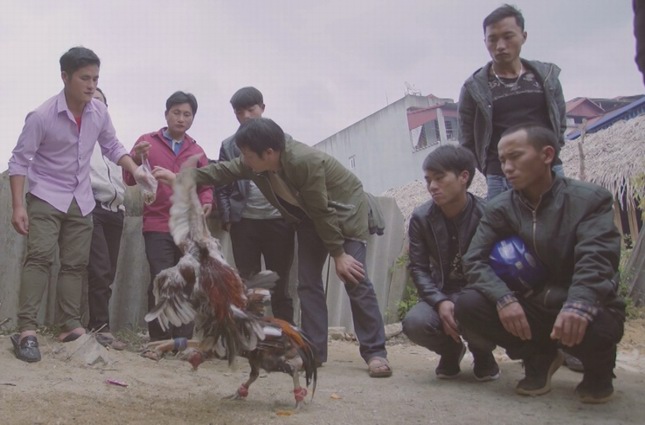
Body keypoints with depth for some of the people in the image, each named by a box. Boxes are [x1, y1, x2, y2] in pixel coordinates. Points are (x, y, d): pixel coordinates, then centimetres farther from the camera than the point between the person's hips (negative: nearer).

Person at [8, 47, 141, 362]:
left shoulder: (100, 112, -6)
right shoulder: (42, 116, -19)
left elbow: (112, 147, 10)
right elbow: (19, 161, -14)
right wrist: (18, 206, -20)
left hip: (81, 200, 5)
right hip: (46, 197, -5)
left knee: (75, 263, 5)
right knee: (40, 256, -16)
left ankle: (70, 326, 12)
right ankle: (27, 330, -17)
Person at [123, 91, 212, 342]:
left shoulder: (197, 151, 14)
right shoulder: (147, 142, 5)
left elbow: (206, 184, 17)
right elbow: (130, 180, -1)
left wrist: (207, 201, -5)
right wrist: (136, 159, -21)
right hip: (158, 227, -3)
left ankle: (183, 341, 9)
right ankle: (159, 341, 1)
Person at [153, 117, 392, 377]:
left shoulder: (304, 162, -36)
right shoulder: (256, 162, -15)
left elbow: (323, 212, -31)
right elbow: (223, 171, -1)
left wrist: (338, 254, -24)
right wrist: (179, 177, -2)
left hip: (344, 209, -7)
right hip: (309, 217, 7)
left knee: (355, 281, -13)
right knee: (307, 282, -1)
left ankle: (375, 353, -8)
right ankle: (313, 350, 3)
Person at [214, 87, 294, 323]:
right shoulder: (229, 146, 9)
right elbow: (221, 186, 8)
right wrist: (227, 220, -1)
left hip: (278, 221, -1)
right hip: (244, 223, 1)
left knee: (280, 287, 7)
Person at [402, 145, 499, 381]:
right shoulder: (421, 218, -5)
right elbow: (418, 268, -6)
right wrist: (440, 302, -23)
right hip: (443, 295, 2)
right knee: (415, 323, -30)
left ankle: (482, 353, 3)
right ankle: (451, 349, 9)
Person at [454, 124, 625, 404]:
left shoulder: (590, 199, -8)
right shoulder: (499, 209, 1)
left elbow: (595, 261, -22)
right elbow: (475, 260, -8)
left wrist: (578, 305, -42)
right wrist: (503, 298, -28)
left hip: (585, 310, -3)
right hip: (530, 310, 3)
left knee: (596, 328, -38)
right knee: (468, 305, -21)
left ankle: (599, 371, 4)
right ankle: (539, 357, 6)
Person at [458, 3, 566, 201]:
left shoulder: (547, 76, 8)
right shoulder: (474, 88, 1)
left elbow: (560, 124, 18)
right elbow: (468, 143, 4)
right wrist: (493, 173, 1)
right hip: (501, 180, -2)